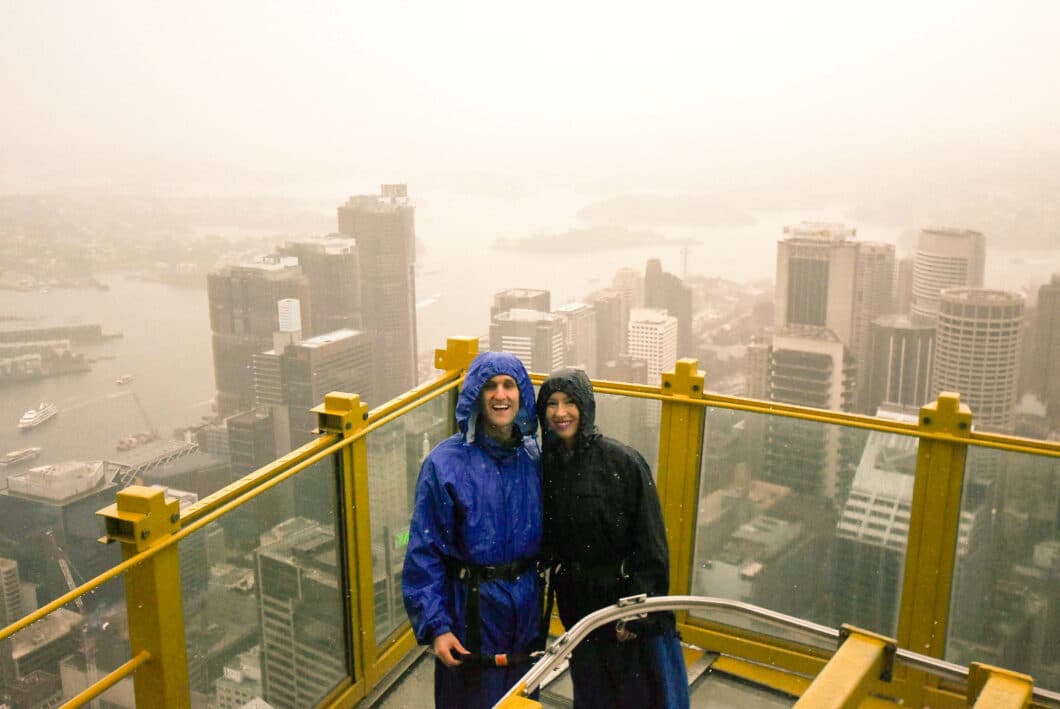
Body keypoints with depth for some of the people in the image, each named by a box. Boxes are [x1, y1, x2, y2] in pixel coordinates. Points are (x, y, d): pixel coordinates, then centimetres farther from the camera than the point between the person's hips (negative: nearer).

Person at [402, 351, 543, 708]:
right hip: (471, 606, -4)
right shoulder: (446, 463, -16)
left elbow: (549, 533, 9)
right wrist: (435, 625, -17)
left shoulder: (534, 458, -1)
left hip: (526, 607, 4)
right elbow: (424, 552, -14)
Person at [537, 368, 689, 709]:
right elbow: (546, 539, 6)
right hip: (578, 602, 4)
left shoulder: (624, 462, -17)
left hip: (626, 591, -4)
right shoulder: (545, 464, -3)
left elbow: (650, 544, -16)